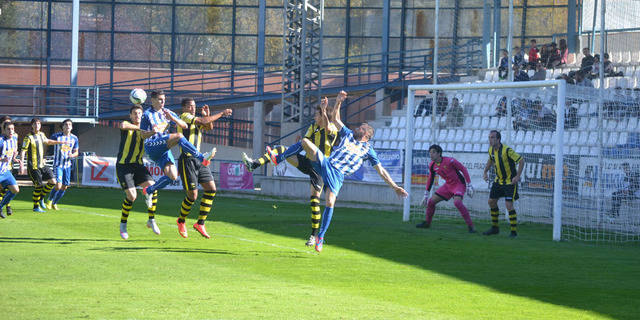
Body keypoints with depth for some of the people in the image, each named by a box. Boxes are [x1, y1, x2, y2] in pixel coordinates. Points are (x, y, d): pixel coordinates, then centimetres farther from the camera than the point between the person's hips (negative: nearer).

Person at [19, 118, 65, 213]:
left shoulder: (41, 135, 9)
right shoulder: (29, 138, -12)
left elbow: (47, 141, 33)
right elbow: (22, 152, -13)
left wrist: (59, 142, 28)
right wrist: (22, 166, -20)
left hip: (42, 165, 7)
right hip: (33, 166, -7)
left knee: (52, 181, -1)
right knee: (38, 186, -6)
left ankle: (41, 198, 19)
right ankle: (36, 207, 10)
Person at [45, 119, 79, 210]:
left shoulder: (74, 138, 4)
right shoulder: (56, 136, -8)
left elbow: (76, 152, 12)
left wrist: (72, 155, -11)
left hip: (67, 165, 4)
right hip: (58, 165, -4)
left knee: (64, 187, 5)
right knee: (58, 186, -17)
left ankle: (54, 203, 27)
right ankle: (49, 200, 11)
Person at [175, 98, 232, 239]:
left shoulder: (195, 120, 19)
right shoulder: (184, 116, -6)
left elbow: (209, 127, 16)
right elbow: (203, 121, -15)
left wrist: (207, 116, -1)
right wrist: (221, 113, -9)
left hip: (198, 160, 8)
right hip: (187, 160, -8)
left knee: (211, 189, -2)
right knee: (192, 195, -8)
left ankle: (200, 223, 5)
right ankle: (181, 221, 18)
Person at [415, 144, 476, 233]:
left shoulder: (449, 161, -23)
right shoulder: (432, 165, -3)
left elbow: (463, 169, -15)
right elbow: (430, 179, 14)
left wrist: (469, 185, -18)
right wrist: (426, 195, 16)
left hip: (459, 184, -7)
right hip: (448, 185, 7)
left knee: (457, 202, -32)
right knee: (431, 201, 3)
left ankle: (470, 226, -27)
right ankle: (427, 223, 26)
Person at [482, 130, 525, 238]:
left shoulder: (507, 150, -24)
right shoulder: (491, 150, 0)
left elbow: (521, 160, -20)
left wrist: (518, 176, -23)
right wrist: (485, 172, 14)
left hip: (510, 181, -8)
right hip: (498, 180, 8)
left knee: (509, 205, -15)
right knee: (492, 201, 11)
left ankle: (514, 231, -7)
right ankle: (495, 228, 27)